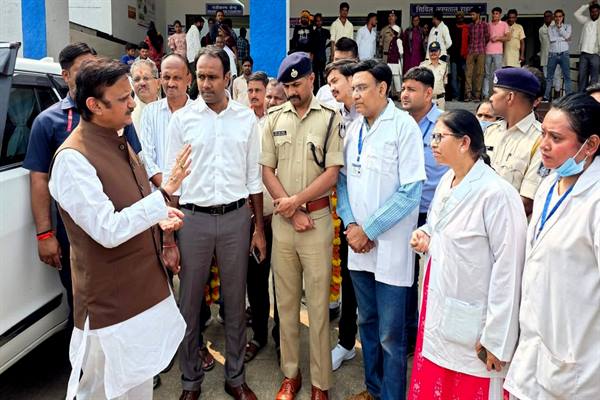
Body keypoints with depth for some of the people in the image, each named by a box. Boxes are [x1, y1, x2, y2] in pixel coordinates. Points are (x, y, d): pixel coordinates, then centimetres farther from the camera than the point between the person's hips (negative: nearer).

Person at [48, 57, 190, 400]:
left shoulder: (119, 142, 7)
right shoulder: (73, 158, -21)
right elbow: (108, 231, -27)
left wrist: (158, 218, -1)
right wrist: (166, 193, -26)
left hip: (146, 289, 8)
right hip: (111, 303, -8)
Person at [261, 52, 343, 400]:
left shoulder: (330, 118, -2)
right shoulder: (274, 118, 6)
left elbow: (332, 174, -6)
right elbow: (267, 171, 3)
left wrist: (296, 200, -10)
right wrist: (291, 212, -5)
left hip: (318, 217, -3)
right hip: (282, 219, 3)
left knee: (318, 303, 4)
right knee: (286, 301, 11)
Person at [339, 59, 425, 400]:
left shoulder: (404, 126, -9)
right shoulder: (354, 128, 9)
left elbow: (411, 191, -14)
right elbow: (343, 179, 11)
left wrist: (370, 230, -12)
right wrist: (351, 224, -5)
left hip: (390, 246, -6)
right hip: (358, 243, 6)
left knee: (391, 334, 2)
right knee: (367, 323, 18)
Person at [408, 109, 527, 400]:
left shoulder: (496, 194, -20)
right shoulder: (446, 182, 7)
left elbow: (507, 269, -19)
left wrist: (496, 338, -16)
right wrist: (425, 236, 1)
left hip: (470, 326, -7)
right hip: (437, 310, 8)